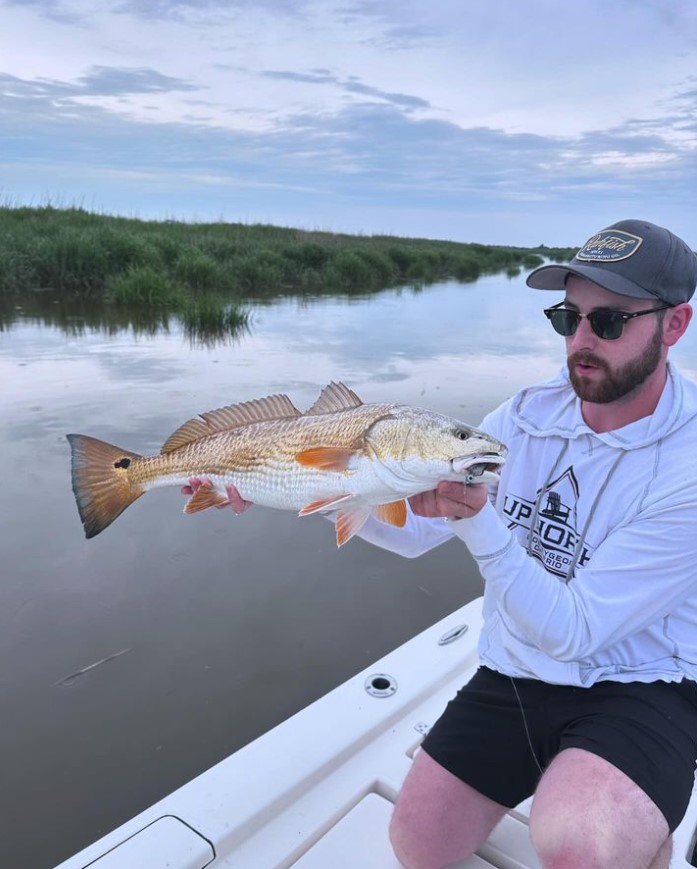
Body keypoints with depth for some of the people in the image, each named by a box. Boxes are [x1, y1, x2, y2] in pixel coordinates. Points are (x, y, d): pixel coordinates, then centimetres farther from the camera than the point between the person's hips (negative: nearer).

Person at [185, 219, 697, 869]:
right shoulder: (527, 415, -3)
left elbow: (570, 633, -22)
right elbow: (414, 530, -1)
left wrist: (477, 519, -34)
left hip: (636, 691, -4)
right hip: (510, 676, 5)